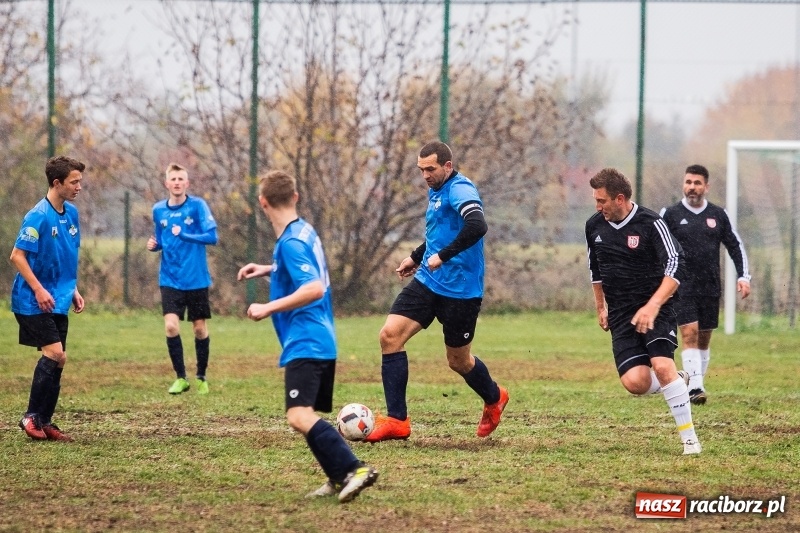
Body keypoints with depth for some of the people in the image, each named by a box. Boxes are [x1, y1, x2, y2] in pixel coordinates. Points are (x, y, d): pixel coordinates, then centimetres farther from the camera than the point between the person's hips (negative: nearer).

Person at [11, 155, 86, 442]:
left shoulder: (71, 213, 8)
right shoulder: (38, 216, -17)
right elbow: (17, 256, -17)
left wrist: (72, 289, 14)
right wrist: (38, 289, -22)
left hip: (58, 302, 8)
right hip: (34, 302, -8)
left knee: (56, 360, 6)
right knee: (55, 354, -14)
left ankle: (44, 422, 12)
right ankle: (32, 416, -3)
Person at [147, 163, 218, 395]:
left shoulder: (197, 206, -8)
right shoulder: (159, 210, 3)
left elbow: (212, 236, -15)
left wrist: (183, 235, -23)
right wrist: (154, 244, -5)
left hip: (196, 279, -2)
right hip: (170, 280, 2)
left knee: (200, 328, 7)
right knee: (171, 326, -13)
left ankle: (201, 377, 25)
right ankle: (180, 377, 3)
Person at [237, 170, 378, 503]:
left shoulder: (290, 243, -16)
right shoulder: (305, 231, 13)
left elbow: (314, 288, -27)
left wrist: (268, 308, -23)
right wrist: (268, 270, 26)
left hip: (305, 345, -11)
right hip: (321, 341, 11)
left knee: (299, 417, -22)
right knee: (307, 416, 17)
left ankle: (355, 470, -28)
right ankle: (338, 479, 18)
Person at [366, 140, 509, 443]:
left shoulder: (460, 190, -17)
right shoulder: (436, 192, 13)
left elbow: (477, 226, -35)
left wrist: (442, 256, -34)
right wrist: (417, 257, 31)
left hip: (460, 290, -9)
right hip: (427, 282, 9)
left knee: (458, 361, 6)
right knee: (390, 335, -9)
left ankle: (494, 399, 39)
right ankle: (396, 420, -6)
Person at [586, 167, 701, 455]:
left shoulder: (650, 223, -13)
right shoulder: (594, 226, 4)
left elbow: (675, 266, -21)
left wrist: (653, 306, -31)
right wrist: (601, 307, 26)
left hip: (655, 310, -4)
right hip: (621, 315, 4)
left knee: (662, 365, -25)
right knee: (635, 382, -16)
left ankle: (689, 437, -12)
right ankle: (675, 382, 19)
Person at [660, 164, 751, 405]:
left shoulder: (718, 215, 8)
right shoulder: (670, 214, 1)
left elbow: (735, 246, 13)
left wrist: (743, 276, 2)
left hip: (711, 288, 3)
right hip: (682, 286, -3)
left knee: (704, 338, 8)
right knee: (689, 334, -15)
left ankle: (697, 384, 19)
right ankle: (695, 387, -21)